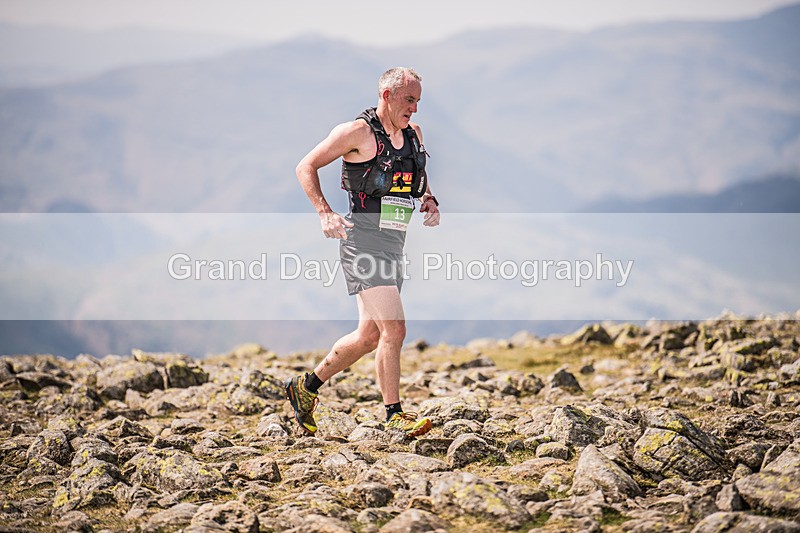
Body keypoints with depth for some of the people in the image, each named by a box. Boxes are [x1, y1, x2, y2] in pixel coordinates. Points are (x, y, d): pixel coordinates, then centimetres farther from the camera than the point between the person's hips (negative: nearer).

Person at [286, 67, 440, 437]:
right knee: (394, 329, -15)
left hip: (395, 241, 9)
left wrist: (429, 200, 11)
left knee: (369, 336, 12)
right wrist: (325, 213, -16)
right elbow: (306, 167, -4)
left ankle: (306, 388, 28)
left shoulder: (413, 134, 13)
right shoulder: (358, 132, -8)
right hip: (363, 238, -8)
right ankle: (394, 414, -6)